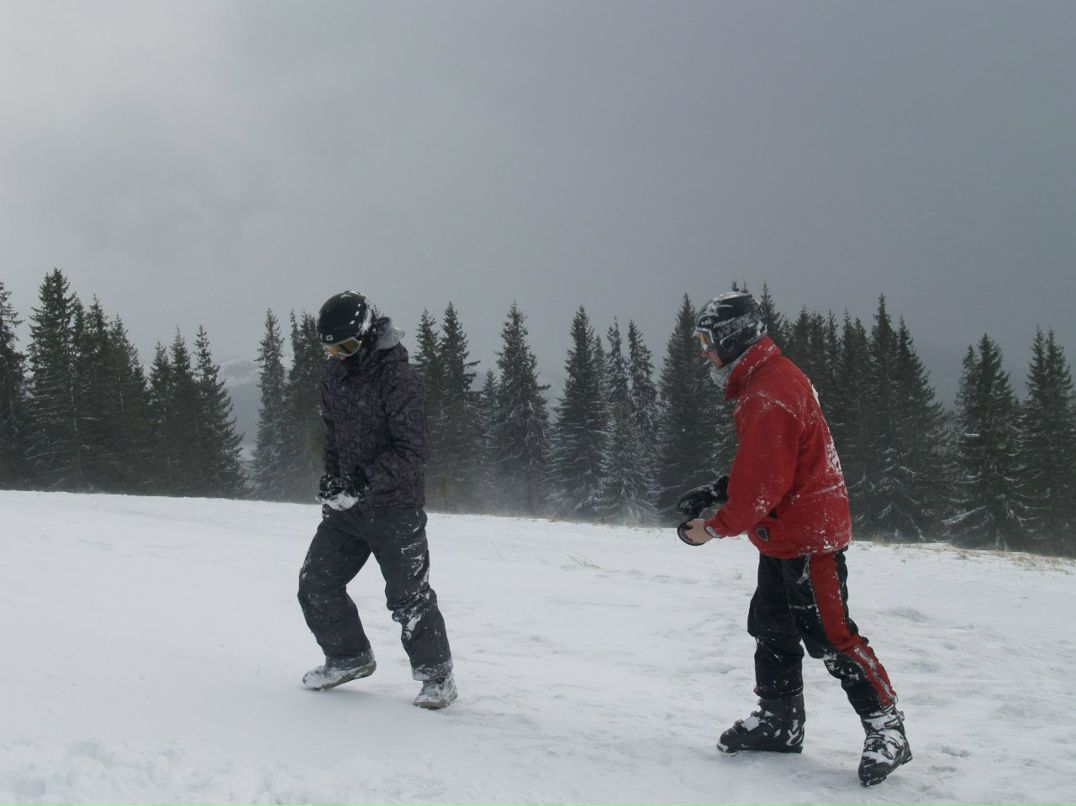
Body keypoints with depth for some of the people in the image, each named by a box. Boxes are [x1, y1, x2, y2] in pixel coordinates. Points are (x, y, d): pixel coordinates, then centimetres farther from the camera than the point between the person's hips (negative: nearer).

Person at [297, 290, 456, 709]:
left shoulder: (398, 375, -17)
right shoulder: (335, 373, 8)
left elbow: (413, 449, -22)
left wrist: (363, 483, -26)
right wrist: (331, 480, 8)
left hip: (395, 506, -7)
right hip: (347, 504, 7)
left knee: (408, 597, -3)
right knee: (316, 584, 7)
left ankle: (437, 675, 14)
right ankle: (349, 657, 26)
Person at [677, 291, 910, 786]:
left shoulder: (768, 395, -23)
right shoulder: (763, 381, 11)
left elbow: (764, 482, -25)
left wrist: (714, 528, -14)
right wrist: (715, 494, 9)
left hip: (808, 536, -11)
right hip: (785, 537, 11)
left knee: (829, 635, -7)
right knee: (772, 628, 16)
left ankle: (886, 729, 0)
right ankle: (778, 722, 27)